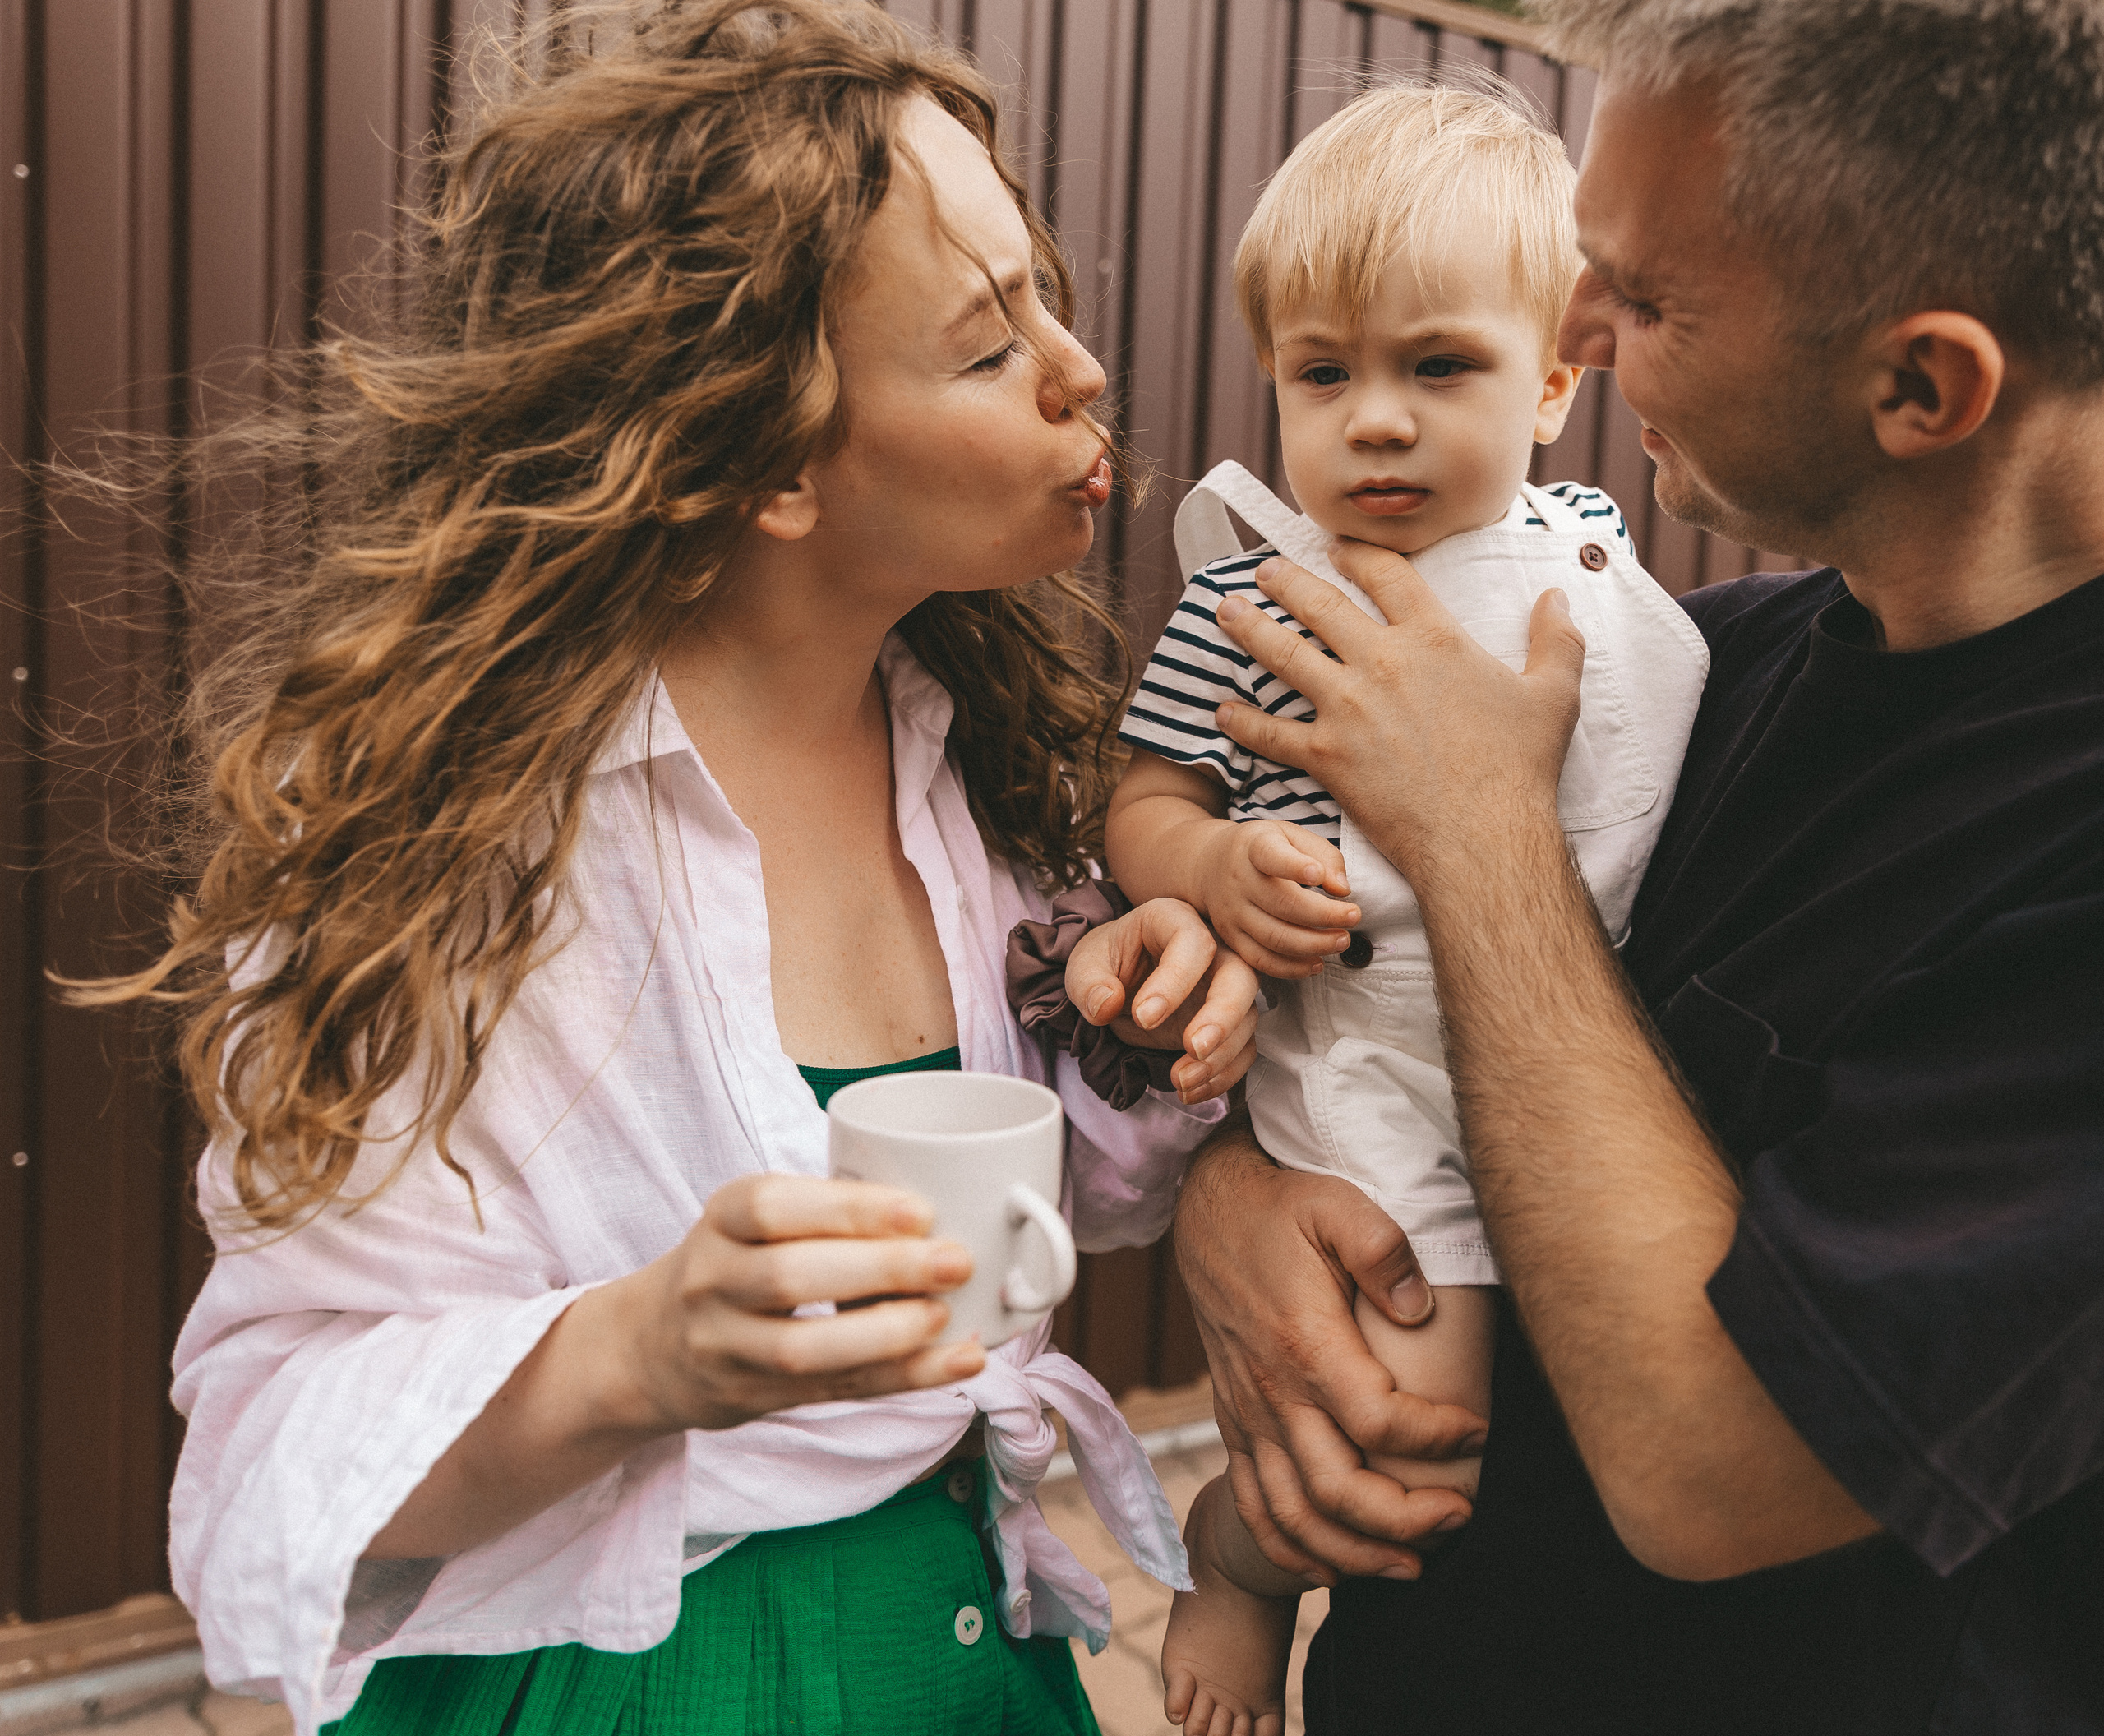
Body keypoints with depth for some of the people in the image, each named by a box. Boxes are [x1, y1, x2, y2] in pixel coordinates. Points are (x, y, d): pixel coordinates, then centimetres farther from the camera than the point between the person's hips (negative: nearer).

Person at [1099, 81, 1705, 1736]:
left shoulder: (1593, 561, 4)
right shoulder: (1252, 590, -5)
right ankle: (1228, 1553, 24)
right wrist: (1218, 867, -20)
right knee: (1407, 1448, -11)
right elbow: (1145, 806, -1)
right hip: (1371, 1096, -5)